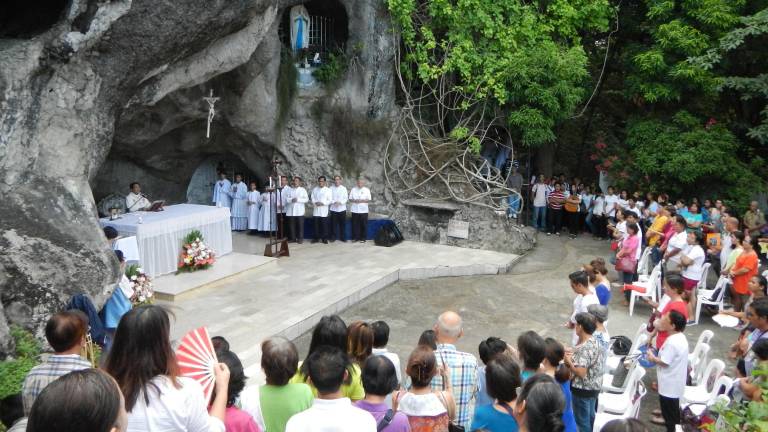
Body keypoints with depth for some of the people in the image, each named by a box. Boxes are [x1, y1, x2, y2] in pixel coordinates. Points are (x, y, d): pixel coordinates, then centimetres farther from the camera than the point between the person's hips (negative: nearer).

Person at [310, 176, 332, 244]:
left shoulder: (328, 190, 2)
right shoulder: (314, 189, 10)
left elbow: (330, 200, -1)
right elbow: (312, 198, 8)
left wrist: (323, 203, -14)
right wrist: (315, 203, -13)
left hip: (324, 211, -2)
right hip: (316, 210, 2)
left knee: (324, 225, -1)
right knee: (316, 225, 4)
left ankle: (325, 238, 7)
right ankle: (316, 238, 13)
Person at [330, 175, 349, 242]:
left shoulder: (344, 188, 4)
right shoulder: (331, 188, 2)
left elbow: (346, 198, 0)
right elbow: (329, 198, -2)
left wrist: (340, 202, -16)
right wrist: (334, 202, -19)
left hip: (342, 208, 1)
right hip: (333, 209, 0)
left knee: (343, 224, 3)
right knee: (333, 224, 2)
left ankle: (343, 237, 11)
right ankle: (333, 237, 12)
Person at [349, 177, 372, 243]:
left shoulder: (367, 190, 3)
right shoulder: (353, 189, 7)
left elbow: (369, 200, -1)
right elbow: (350, 199, 8)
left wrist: (362, 201, -16)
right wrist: (354, 201, -13)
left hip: (363, 210, -1)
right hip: (355, 210, 1)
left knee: (364, 225, 1)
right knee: (355, 224, 3)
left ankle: (363, 238, 9)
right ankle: (355, 237, 13)